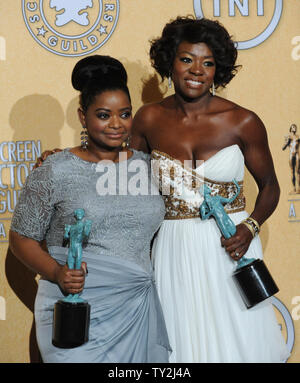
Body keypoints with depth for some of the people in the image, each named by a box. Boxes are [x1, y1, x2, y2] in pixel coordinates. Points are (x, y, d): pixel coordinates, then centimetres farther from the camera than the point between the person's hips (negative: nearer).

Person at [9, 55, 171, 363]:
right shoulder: (55, 172, -5)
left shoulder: (147, 166, 8)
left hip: (138, 311, 4)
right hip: (79, 315, -4)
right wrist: (56, 273, -17)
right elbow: (22, 237, -2)